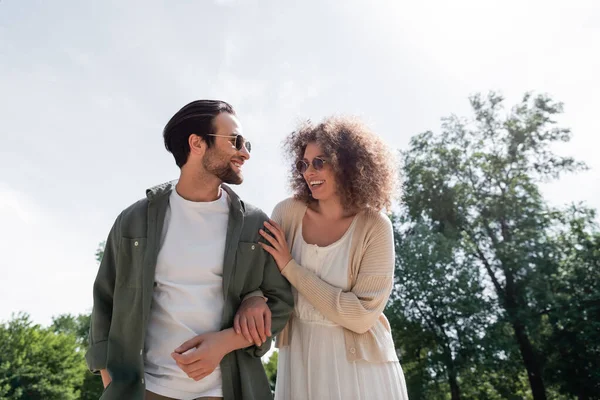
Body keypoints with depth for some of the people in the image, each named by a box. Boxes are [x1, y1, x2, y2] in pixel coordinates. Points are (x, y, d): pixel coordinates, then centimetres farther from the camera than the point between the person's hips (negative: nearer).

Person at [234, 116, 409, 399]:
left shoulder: (374, 227, -15)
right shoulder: (288, 212, -9)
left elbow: (361, 315, -19)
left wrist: (290, 267, -20)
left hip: (359, 362, -2)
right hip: (299, 357, 2)